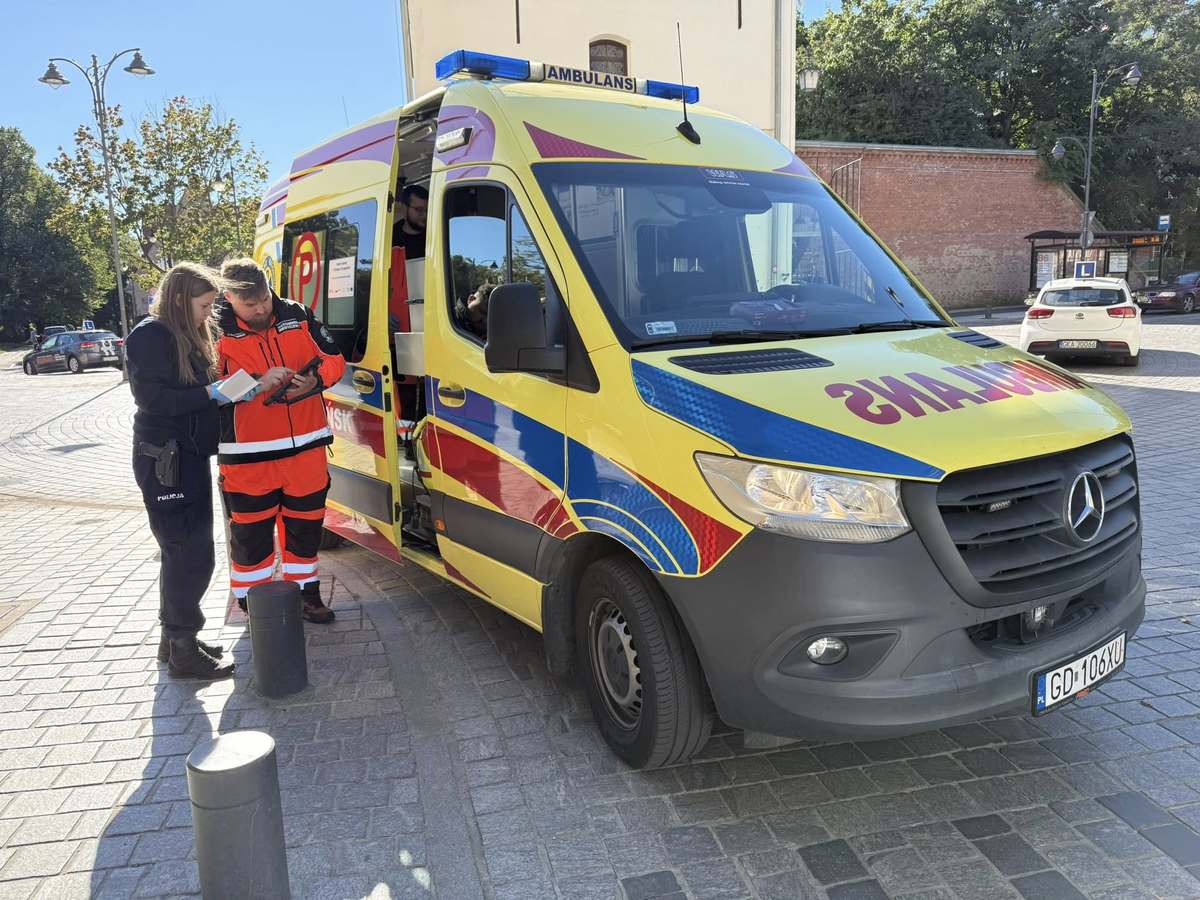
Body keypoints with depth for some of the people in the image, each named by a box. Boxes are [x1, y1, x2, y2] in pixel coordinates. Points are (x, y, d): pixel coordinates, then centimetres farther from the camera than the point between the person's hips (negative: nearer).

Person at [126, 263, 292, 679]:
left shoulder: (188, 336, 16)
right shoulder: (150, 336, -12)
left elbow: (200, 389, 15)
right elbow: (152, 398, -20)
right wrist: (212, 392, -23)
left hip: (189, 457, 9)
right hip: (165, 460, -9)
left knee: (181, 552, 16)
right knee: (191, 555, -7)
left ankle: (175, 637, 28)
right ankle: (182, 651, 3)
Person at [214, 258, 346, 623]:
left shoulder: (297, 316, 1)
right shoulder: (217, 331, -9)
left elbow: (333, 359, 7)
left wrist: (315, 380, -12)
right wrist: (260, 385, -20)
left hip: (306, 446, 4)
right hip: (248, 455, -3)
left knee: (305, 525, 16)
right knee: (251, 533, 7)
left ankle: (306, 592, 34)